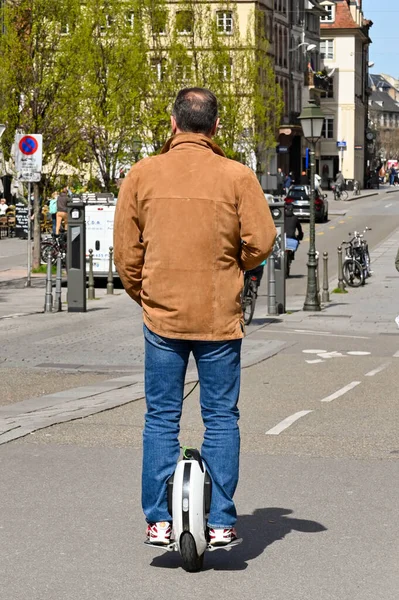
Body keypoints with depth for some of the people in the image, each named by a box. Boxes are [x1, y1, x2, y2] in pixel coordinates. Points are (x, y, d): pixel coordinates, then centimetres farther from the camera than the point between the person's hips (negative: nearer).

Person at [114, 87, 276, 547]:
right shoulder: (237, 176, -4)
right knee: (221, 418, 7)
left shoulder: (143, 174, 0)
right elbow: (261, 241, -6)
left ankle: (159, 520, 8)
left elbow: (125, 250, 1)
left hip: (162, 316, 1)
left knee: (161, 418, 9)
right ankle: (221, 522, 7)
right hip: (220, 318, -1)